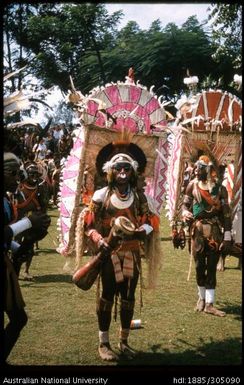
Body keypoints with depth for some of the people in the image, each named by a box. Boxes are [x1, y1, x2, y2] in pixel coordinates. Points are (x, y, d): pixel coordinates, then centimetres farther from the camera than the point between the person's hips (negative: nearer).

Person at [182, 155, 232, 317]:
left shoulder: (219, 188, -4)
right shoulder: (193, 185, 1)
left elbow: (226, 213, -3)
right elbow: (185, 205, 10)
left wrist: (227, 236, -7)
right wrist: (185, 213, -15)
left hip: (215, 232, -2)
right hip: (198, 230, 2)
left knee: (212, 268, 0)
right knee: (199, 266, 8)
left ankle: (209, 303, 3)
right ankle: (202, 298, 26)